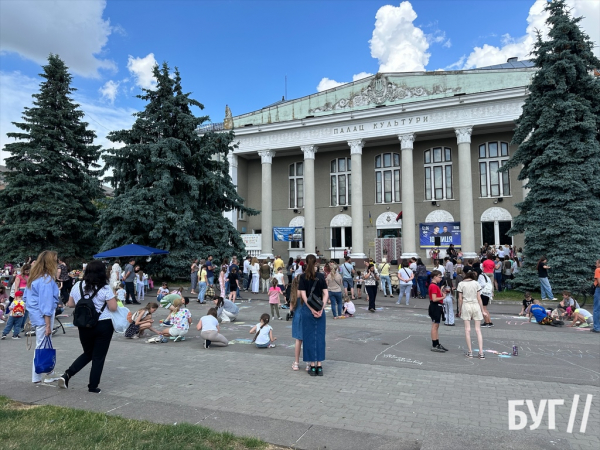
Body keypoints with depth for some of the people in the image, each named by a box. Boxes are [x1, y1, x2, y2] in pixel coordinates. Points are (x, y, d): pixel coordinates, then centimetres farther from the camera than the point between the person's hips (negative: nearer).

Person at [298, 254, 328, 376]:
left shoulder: (303, 277, -4)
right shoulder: (321, 276, 1)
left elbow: (303, 295, -10)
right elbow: (326, 294, -5)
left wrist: (312, 309, -11)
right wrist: (321, 308, -9)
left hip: (307, 309, -1)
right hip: (320, 308, 1)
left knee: (309, 337, 6)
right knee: (320, 337, 8)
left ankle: (312, 366, 10)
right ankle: (319, 366, 10)